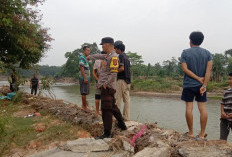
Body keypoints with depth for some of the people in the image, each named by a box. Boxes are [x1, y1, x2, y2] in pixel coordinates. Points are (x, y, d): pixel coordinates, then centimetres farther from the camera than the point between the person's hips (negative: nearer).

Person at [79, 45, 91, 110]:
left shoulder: (85, 58, 19)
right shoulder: (82, 58, -12)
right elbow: (81, 68, -19)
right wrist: (85, 78, -23)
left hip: (86, 78, 10)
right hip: (84, 78, -10)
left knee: (85, 93, 14)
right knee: (84, 93, -6)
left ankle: (84, 105, 22)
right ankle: (84, 107, -1)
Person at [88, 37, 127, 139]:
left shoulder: (113, 57, -14)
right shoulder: (107, 56, 15)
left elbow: (113, 74, -21)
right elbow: (99, 56, 36)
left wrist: (105, 84, -17)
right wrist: (90, 57, 50)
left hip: (107, 87, -10)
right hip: (105, 86, 10)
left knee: (106, 110, -7)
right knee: (113, 107, 19)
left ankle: (107, 133, 0)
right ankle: (122, 125, 33)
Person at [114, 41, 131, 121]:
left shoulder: (120, 56, -11)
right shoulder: (126, 56, 16)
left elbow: (122, 68, -20)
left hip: (121, 79, -9)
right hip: (127, 80, 9)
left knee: (118, 99, -2)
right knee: (126, 98, 8)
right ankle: (126, 116, 11)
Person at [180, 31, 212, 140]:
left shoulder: (185, 52, -1)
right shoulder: (207, 53, 4)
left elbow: (185, 69, -10)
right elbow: (209, 70, -6)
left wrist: (198, 78, -8)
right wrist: (204, 85, -10)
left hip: (189, 84, -2)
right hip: (201, 85, 2)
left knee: (189, 108, 3)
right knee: (202, 108, 3)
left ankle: (191, 132, 9)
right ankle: (202, 134, 5)